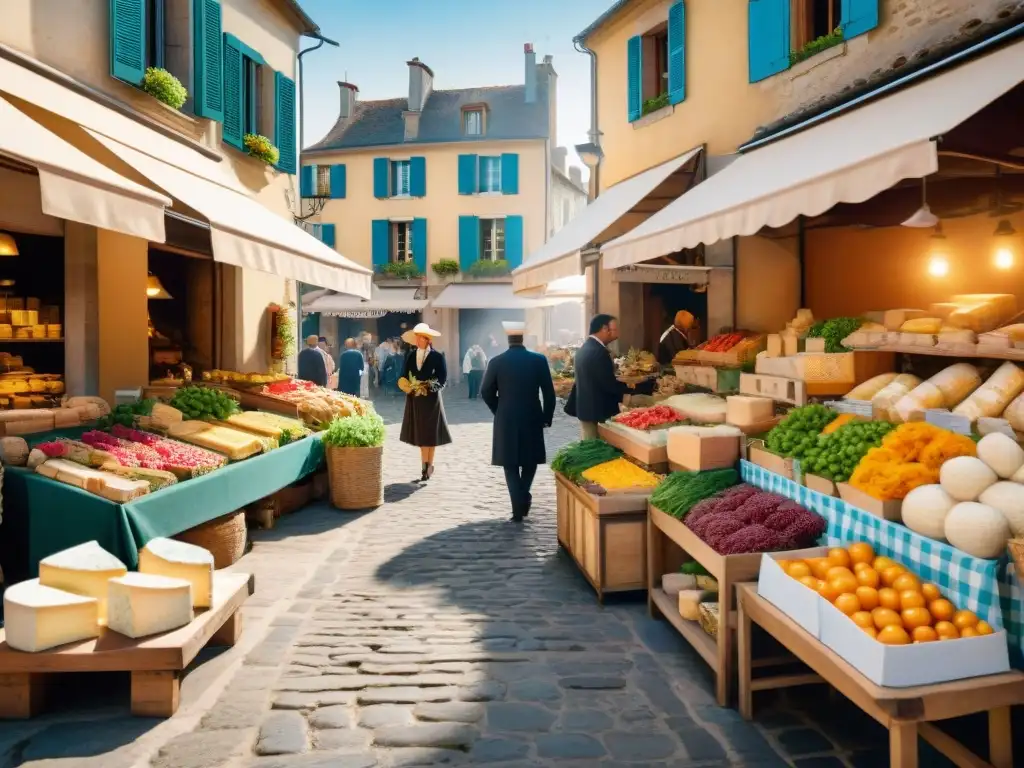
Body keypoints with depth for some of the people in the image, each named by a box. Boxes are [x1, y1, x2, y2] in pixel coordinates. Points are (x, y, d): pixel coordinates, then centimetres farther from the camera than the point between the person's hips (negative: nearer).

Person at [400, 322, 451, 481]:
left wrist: (428, 387, -20)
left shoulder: (437, 356, -7)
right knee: (420, 433, 7)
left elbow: (443, 379, -8)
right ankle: (426, 466, 14)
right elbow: (404, 376, 8)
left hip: (431, 399, -4)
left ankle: (429, 465, 11)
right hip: (415, 400, 4)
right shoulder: (410, 356, 5)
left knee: (430, 433, 3)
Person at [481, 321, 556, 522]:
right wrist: (547, 417, 8)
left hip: (506, 420, -1)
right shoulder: (539, 360, -4)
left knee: (511, 464, 7)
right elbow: (549, 392, -3)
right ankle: (523, 499, 15)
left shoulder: (496, 362, -5)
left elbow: (486, 392, 0)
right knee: (530, 460, 20)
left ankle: (518, 507, 1)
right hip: (532, 419, 1)